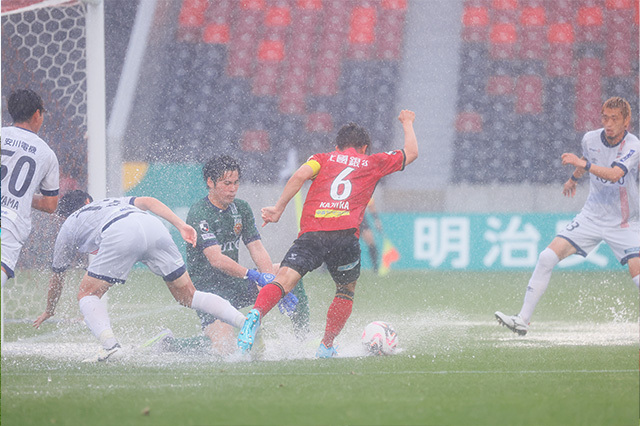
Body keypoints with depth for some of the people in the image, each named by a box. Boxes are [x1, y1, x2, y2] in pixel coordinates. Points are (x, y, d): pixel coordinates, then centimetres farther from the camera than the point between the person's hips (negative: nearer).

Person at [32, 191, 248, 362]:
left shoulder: (67, 228, 36)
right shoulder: (113, 202, 44)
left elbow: (56, 278, 46)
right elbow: (148, 202, 23)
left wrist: (49, 311, 62)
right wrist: (181, 225, 13)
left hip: (120, 236, -4)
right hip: (153, 226, 4)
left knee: (87, 294, 12)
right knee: (188, 296, 12)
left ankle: (109, 342, -15)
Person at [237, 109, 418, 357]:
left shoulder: (323, 159, 23)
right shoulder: (373, 163, 25)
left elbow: (301, 175, 2)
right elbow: (411, 153, 39)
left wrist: (278, 208, 3)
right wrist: (407, 123, 56)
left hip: (311, 233, 0)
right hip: (345, 235, 0)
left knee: (283, 281, -16)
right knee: (346, 291, 24)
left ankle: (256, 314, -43)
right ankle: (326, 347, 20)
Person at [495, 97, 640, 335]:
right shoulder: (591, 139, -3)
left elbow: (614, 174, -37)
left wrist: (583, 165, -47)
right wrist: (574, 178, 40)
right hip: (592, 216, 4)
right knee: (547, 258, -9)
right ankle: (523, 320, -4)